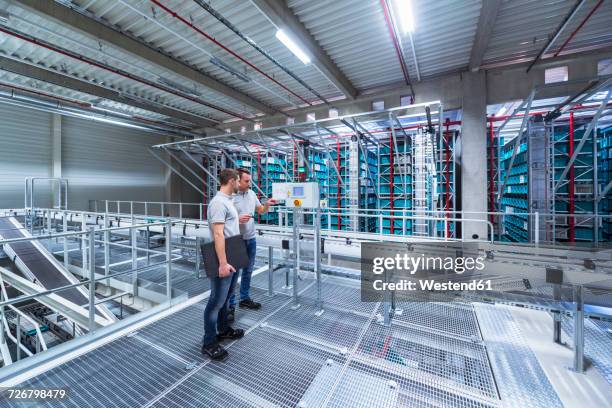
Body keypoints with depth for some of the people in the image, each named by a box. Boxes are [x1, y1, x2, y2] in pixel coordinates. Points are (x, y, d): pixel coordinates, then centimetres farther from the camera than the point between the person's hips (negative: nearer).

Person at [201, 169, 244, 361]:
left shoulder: (227, 201, 11)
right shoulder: (219, 202, -19)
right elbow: (218, 234, -25)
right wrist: (222, 263, -27)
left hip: (233, 258, 10)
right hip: (224, 261, -10)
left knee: (226, 297, 21)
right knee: (217, 300, 3)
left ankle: (223, 329, 38)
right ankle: (209, 343, 18)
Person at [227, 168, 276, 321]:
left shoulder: (252, 193, 4)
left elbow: (260, 210, 13)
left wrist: (267, 204, -6)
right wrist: (238, 219, -27)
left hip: (251, 239, 7)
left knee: (247, 271, 18)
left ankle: (244, 299, 36)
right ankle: (230, 306, 19)